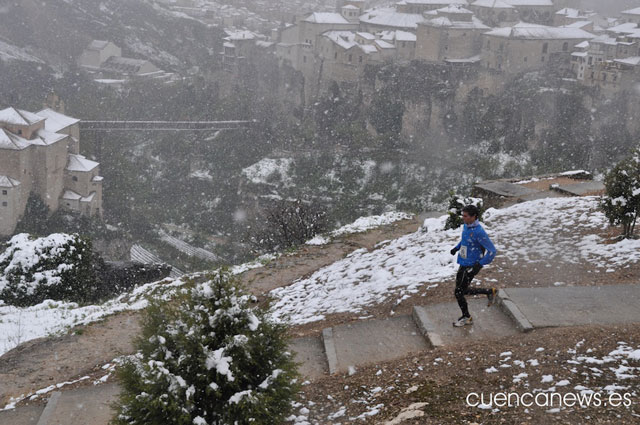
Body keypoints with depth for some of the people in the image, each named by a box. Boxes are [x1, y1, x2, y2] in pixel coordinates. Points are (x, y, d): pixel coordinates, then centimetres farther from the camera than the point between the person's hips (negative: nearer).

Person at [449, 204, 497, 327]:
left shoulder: (479, 232, -25)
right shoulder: (466, 226, 1)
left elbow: (492, 251, -22)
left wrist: (480, 264, -27)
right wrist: (456, 248, 7)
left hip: (471, 267, -9)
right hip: (463, 264, 9)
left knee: (459, 292, -1)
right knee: (463, 290, 18)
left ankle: (466, 318, 20)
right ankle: (489, 292, 32)